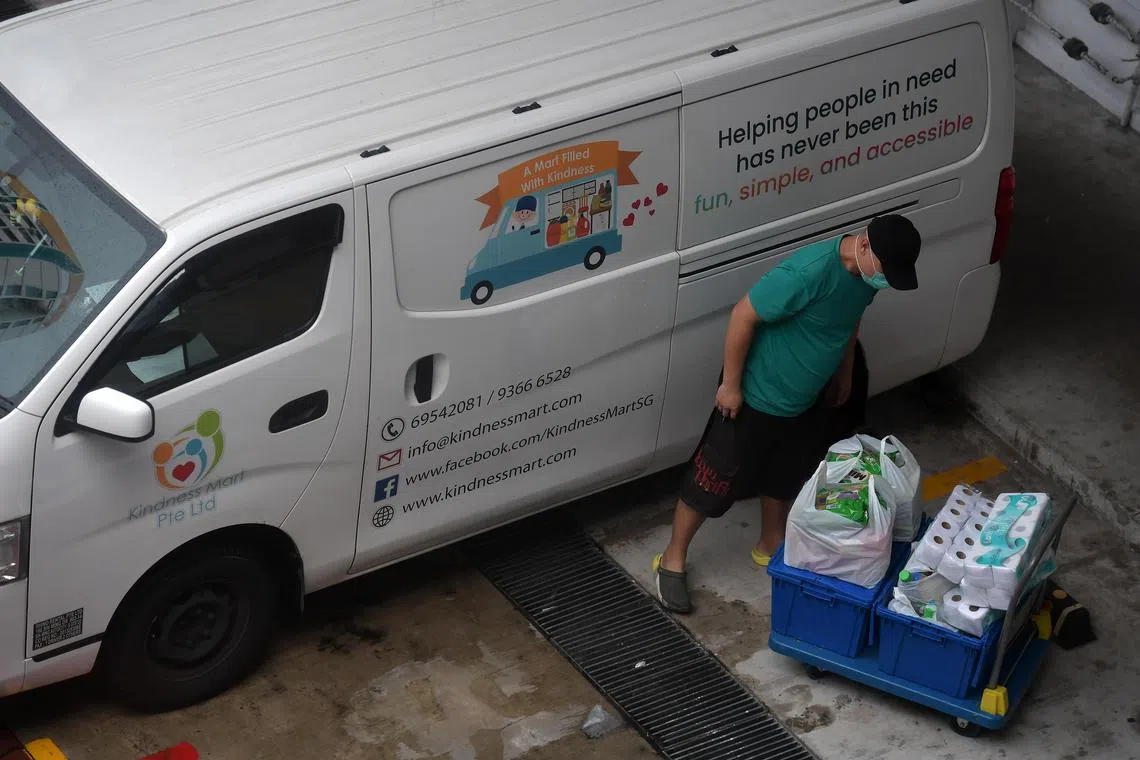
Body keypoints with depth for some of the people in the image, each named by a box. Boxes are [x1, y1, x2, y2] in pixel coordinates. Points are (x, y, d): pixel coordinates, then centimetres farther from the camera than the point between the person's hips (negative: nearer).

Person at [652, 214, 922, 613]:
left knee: (785, 476, 26)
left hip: (807, 400, 7)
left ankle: (770, 546, 48)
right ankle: (672, 559, 25)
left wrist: (845, 372, 21)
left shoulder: (865, 273, -10)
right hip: (758, 397, -7)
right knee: (715, 479, 8)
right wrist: (730, 384, -20)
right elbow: (743, 316, -28)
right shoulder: (810, 272, -36)